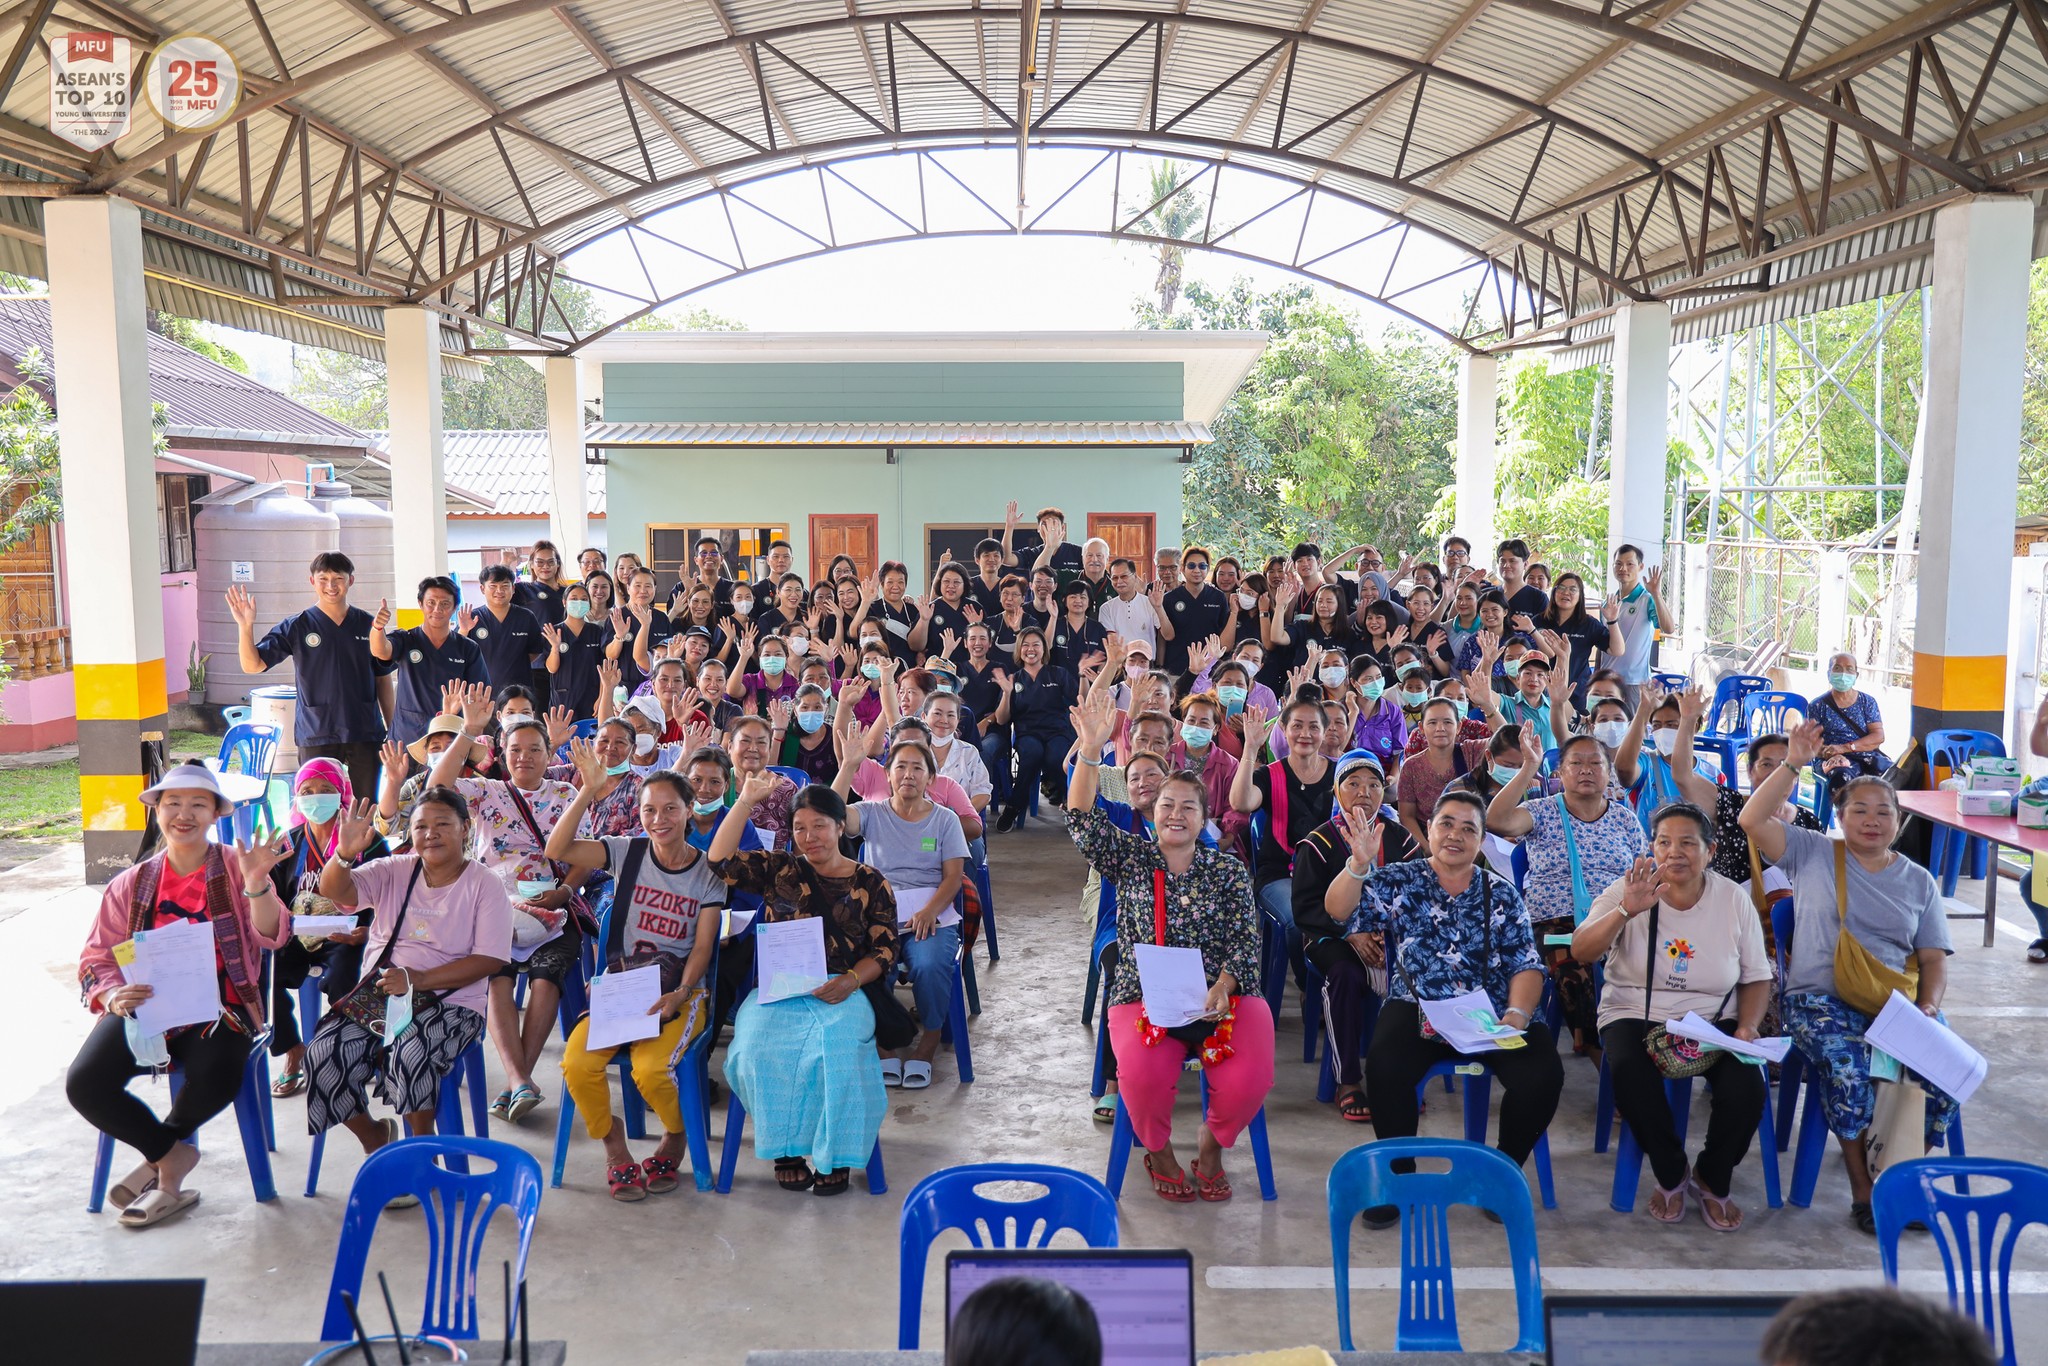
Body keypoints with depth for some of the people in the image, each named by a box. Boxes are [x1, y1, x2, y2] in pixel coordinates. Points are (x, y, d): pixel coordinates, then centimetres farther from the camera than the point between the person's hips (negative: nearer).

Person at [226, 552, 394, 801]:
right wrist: (246, 625, -18)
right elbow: (252, 665, -3)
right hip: (316, 735, -1)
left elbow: (382, 679, 11)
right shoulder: (296, 627, 1)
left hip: (365, 733, 2)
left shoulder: (368, 624, 6)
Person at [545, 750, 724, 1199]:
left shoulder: (708, 871, 0)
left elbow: (702, 946, -4)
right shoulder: (627, 852, 3)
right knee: (576, 1063, -25)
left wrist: (679, 995, -20)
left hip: (681, 991, -2)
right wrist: (588, 790, -20)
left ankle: (675, 1138, 6)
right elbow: (557, 850, -11)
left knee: (649, 1070, -29)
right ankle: (614, 1149, 3)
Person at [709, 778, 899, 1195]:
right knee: (760, 1048, -28)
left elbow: (885, 949, 4)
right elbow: (721, 861, -1)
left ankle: (834, 1154, -13)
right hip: (776, 990, 2)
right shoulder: (778, 868, 11)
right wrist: (745, 801, -6)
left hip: (840, 992, -1)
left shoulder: (871, 883, 8)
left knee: (837, 1052, -32)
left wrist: (851, 980, -14)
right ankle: (787, 1148, -11)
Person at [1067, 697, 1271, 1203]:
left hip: (1224, 995, 1)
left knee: (1248, 1082, -25)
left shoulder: (1228, 871, 7)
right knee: (1144, 1077, -30)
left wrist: (1221, 989, -18)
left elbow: (1246, 942, 1)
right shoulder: (1130, 858, 8)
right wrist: (1090, 750, -19)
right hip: (1145, 996, -1)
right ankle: (1159, 1152, 6)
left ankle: (1211, 1144, 11)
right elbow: (1082, 819, -8)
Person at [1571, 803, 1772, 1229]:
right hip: (1637, 1015, -1)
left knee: (1748, 1087, -26)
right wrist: (1625, 911, -32)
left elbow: (1756, 977, 8)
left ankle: (1712, 1179, 6)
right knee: (1630, 1077, -32)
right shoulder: (1628, 891, -5)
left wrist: (1748, 1027, -10)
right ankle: (1670, 1175, -2)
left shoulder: (1733, 899, 1)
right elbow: (1581, 952, -18)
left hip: (1715, 1020, 2)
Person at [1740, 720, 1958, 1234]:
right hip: (1820, 998, -3)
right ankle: (1861, 1186, -9)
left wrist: (1928, 1005, -8)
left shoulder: (1919, 882, 16)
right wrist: (1794, 764, -14)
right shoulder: (1813, 854, 7)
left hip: (1898, 1000, 3)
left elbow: (1934, 959, 12)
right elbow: (1753, 821, -9)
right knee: (1849, 1072, -32)